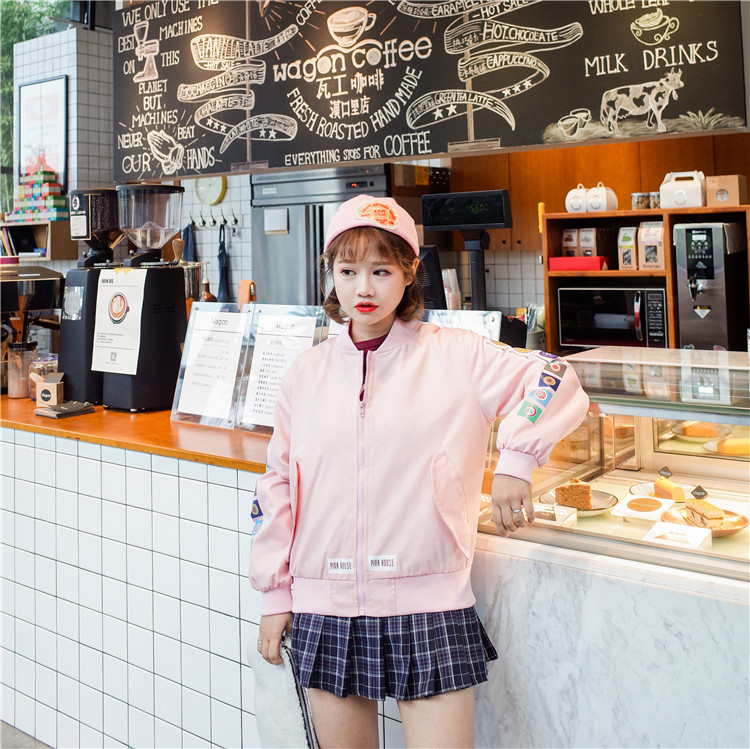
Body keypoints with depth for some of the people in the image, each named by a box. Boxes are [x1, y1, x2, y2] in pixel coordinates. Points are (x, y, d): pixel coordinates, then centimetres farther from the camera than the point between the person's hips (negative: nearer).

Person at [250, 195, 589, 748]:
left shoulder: (455, 357, -3)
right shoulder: (307, 373, 6)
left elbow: (556, 380, -4)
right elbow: (277, 485, 10)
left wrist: (517, 458, -17)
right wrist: (274, 593, 10)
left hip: (427, 606, -3)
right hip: (325, 608, 3)